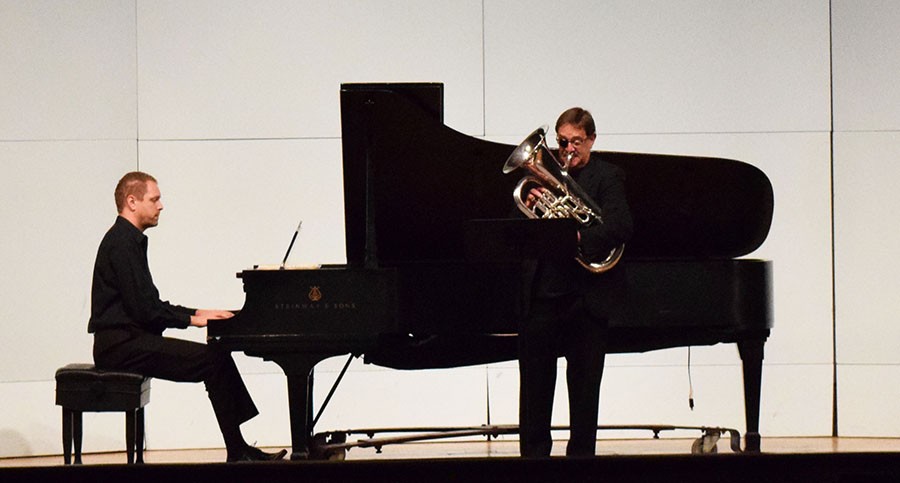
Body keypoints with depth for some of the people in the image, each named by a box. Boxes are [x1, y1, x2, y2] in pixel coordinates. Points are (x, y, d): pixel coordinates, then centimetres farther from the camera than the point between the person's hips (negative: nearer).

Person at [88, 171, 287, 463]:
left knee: (218, 357, 6)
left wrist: (195, 313, 12)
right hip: (120, 344, -10)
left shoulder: (129, 240, 19)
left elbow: (150, 304, 22)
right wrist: (191, 319, -11)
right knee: (213, 360, -17)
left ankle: (239, 448, 2)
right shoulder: (122, 243, -14)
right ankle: (238, 453, -13)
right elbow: (143, 307, -20)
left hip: (129, 338, 10)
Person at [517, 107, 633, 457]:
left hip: (586, 295, -4)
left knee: (583, 383, 2)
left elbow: (621, 227, -14)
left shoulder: (607, 176, 1)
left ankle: (581, 454, 9)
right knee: (535, 381, 5)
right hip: (541, 293, 4)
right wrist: (529, 206, -10)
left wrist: (579, 237, -29)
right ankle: (534, 454, 12)